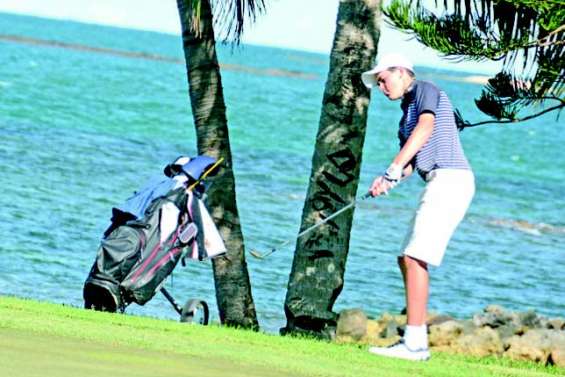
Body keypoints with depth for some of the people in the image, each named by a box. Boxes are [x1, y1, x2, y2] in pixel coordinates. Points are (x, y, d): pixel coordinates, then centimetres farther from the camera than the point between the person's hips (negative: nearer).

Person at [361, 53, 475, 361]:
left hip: (449, 179, -10)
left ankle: (413, 343, -21)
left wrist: (394, 168, -26)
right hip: (439, 184, 10)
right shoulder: (408, 109, 26)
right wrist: (388, 181, -5)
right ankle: (416, 339, 11)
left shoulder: (425, 91, -1)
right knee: (407, 260, 11)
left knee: (415, 257, -17)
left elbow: (425, 128, -19)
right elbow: (411, 160, 16)